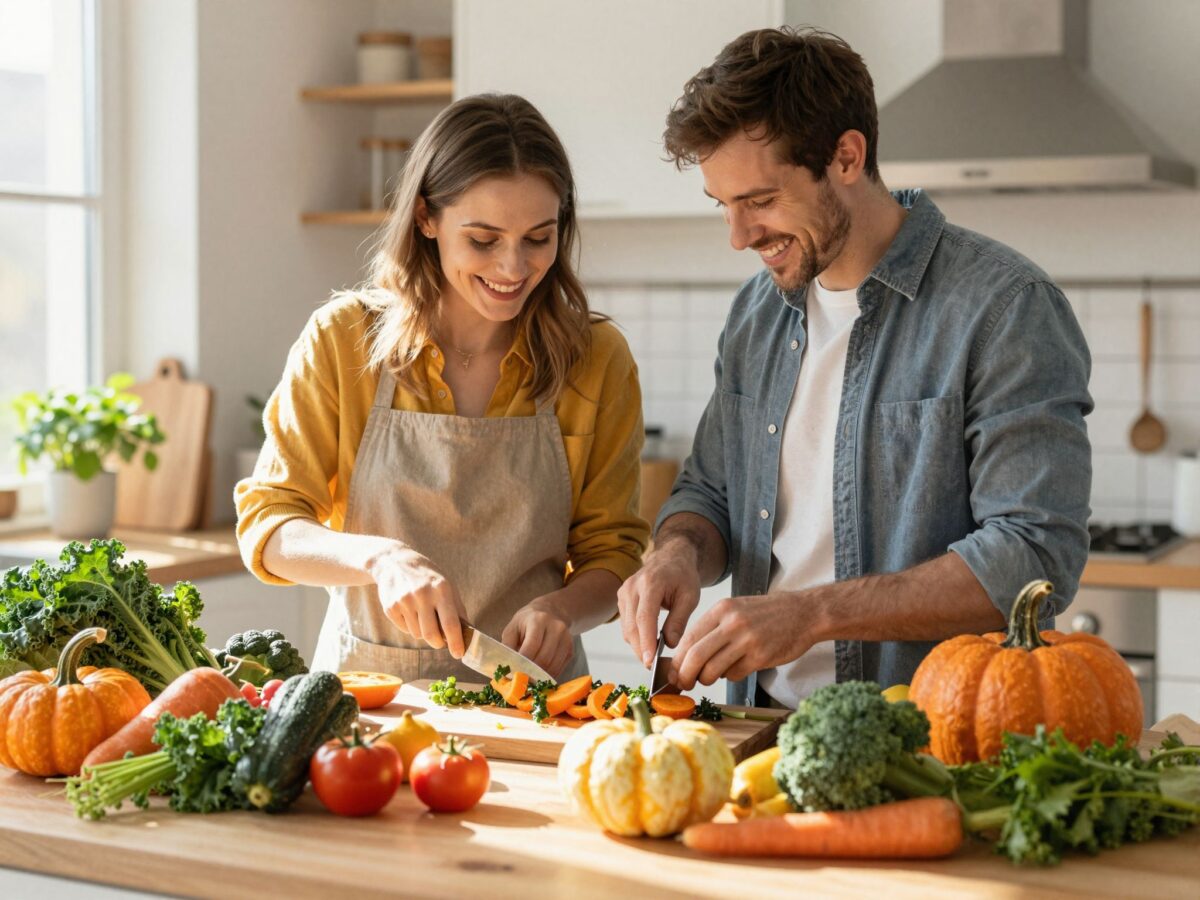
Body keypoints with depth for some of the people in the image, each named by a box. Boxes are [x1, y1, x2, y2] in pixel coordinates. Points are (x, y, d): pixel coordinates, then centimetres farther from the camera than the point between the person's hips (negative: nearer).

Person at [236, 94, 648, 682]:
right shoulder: (341, 340, -2)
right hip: (367, 683, 0)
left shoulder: (597, 359, 1)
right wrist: (381, 558, -21)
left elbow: (612, 553, 6)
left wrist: (561, 608, -16)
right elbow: (267, 527, -2)